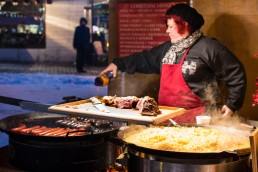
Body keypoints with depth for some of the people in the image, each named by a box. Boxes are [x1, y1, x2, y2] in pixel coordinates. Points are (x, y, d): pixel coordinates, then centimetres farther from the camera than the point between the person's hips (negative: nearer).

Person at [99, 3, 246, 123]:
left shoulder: (208, 48, -10)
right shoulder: (167, 48, 13)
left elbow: (236, 75, -8)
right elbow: (144, 59, 27)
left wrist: (231, 104, -9)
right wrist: (118, 64, 24)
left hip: (196, 118, -7)